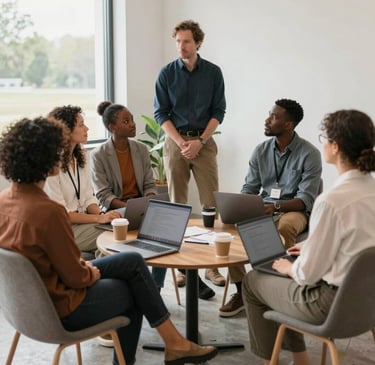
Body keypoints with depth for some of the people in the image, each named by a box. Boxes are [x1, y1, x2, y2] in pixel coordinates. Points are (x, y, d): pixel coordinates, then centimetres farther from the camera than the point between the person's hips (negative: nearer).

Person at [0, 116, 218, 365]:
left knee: (134, 262, 14)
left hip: (33, 294, 8)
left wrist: (82, 265, 7)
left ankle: (173, 343, 22)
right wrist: (92, 274, 0)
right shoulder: (48, 211, -31)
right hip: (60, 307, -8)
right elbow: (76, 278, -21)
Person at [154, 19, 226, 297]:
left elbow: (219, 111, 3)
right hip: (175, 142, 0)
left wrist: (200, 141, -9)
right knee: (177, 203, 2)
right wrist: (182, 143, -9)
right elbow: (161, 113, 1)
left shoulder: (213, 72, 3)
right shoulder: (166, 73, 1)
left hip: (204, 142, 0)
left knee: (211, 201, -3)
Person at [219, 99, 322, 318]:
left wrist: (276, 206, -31)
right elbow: (249, 188, 7)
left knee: (285, 227, -40)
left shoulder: (309, 154, -10)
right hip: (262, 209, 5)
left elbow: (307, 199, -15)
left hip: (295, 211, -4)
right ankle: (241, 291, -10)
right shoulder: (261, 150, 5)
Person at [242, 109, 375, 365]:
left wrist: (289, 268, 0)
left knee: (252, 281, 15)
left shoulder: (331, 201, -28)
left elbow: (308, 274, -21)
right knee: (289, 269, 29)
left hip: (334, 303, -8)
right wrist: (310, 248, 15)